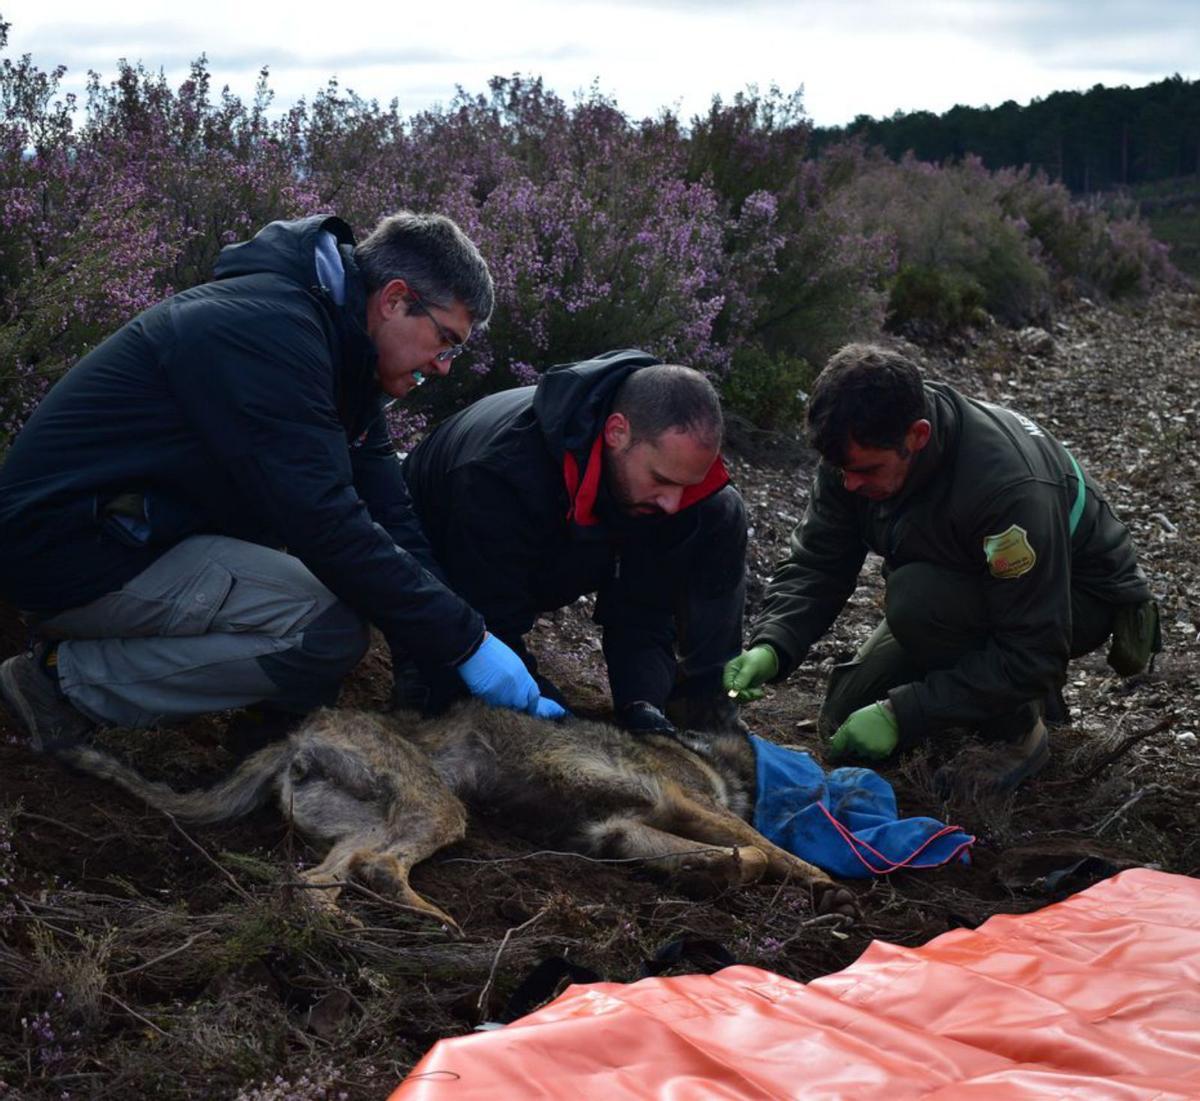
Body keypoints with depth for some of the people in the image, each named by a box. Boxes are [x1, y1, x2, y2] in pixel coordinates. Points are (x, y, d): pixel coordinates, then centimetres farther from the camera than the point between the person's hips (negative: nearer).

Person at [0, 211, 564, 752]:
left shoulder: (336, 348, 6)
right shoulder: (266, 330, -25)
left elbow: (387, 516, 2)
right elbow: (327, 525, -30)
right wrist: (464, 641, -25)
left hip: (143, 523, 10)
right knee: (333, 627, -22)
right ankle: (68, 677, -9)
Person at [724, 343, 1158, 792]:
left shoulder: (1009, 486, -39)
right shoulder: (859, 449, -19)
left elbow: (1032, 650, -35)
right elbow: (816, 562, -11)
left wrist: (901, 715, -36)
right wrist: (770, 647, -31)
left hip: (1079, 597, -7)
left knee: (918, 599, -35)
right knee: (846, 724, 1)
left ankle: (1018, 732, -11)